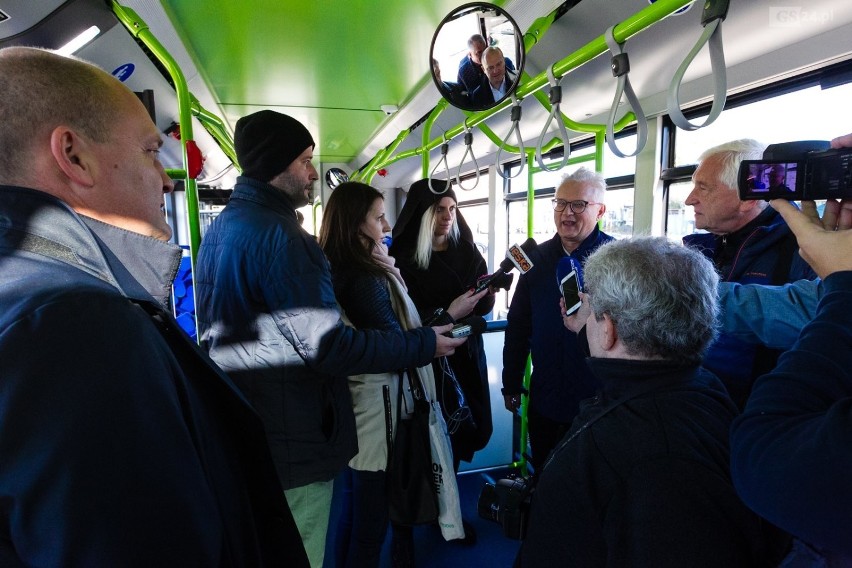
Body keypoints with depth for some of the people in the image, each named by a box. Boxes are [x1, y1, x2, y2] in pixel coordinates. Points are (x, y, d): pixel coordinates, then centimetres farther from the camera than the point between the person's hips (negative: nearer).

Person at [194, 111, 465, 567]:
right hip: (291, 442, -9)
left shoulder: (221, 227, 9)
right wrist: (424, 344, -17)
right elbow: (328, 347, -27)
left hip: (241, 431, 10)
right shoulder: (279, 234, -22)